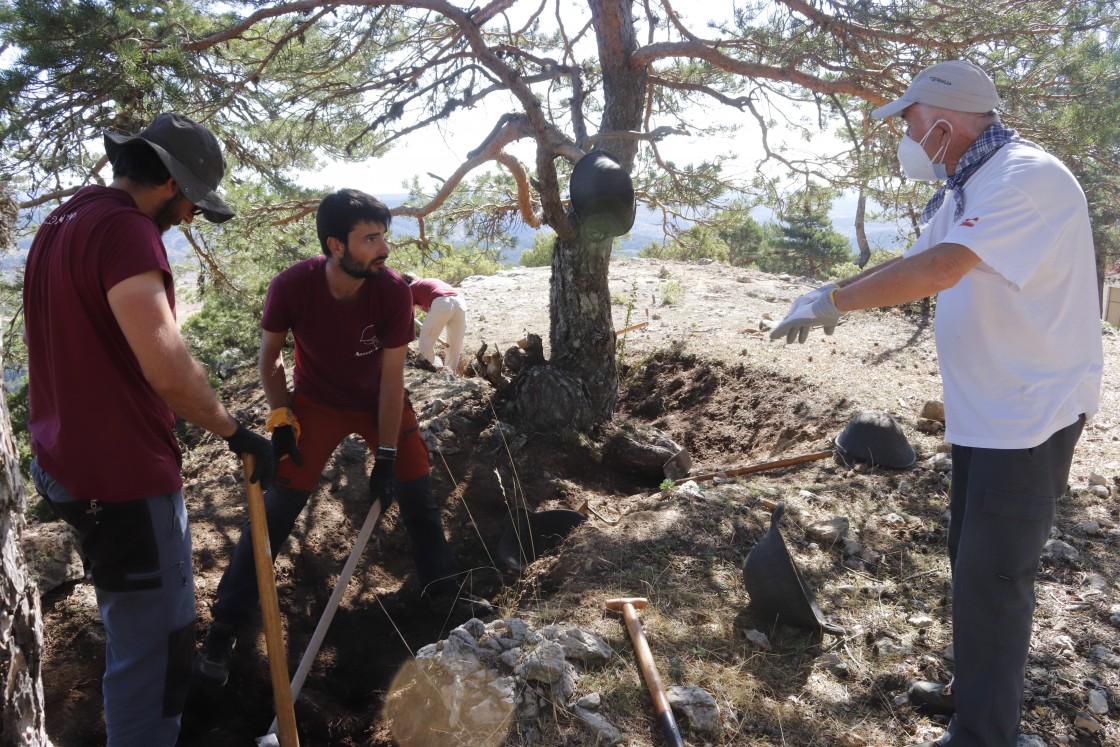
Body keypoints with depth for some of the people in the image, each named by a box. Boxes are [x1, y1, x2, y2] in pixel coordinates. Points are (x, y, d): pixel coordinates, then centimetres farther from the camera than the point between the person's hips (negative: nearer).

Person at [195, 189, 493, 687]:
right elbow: (270, 355, -8)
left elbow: (392, 376, -20)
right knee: (279, 507, -7)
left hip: (381, 400, 2)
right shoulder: (291, 287, -27)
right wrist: (280, 417, -18)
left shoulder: (393, 291, -26)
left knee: (416, 491, 3)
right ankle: (225, 627, 4)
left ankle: (443, 592, 24)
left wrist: (386, 456, -18)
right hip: (317, 402, -1)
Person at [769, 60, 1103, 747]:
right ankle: (977, 689, 37)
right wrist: (832, 297, 11)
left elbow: (939, 270, -33)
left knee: (993, 578, -3)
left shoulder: (1028, 177, -21)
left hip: (1031, 416, -10)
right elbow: (914, 262, 20)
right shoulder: (966, 190, 11)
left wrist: (833, 302, -26)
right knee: (975, 562, 20)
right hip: (984, 410, 10)